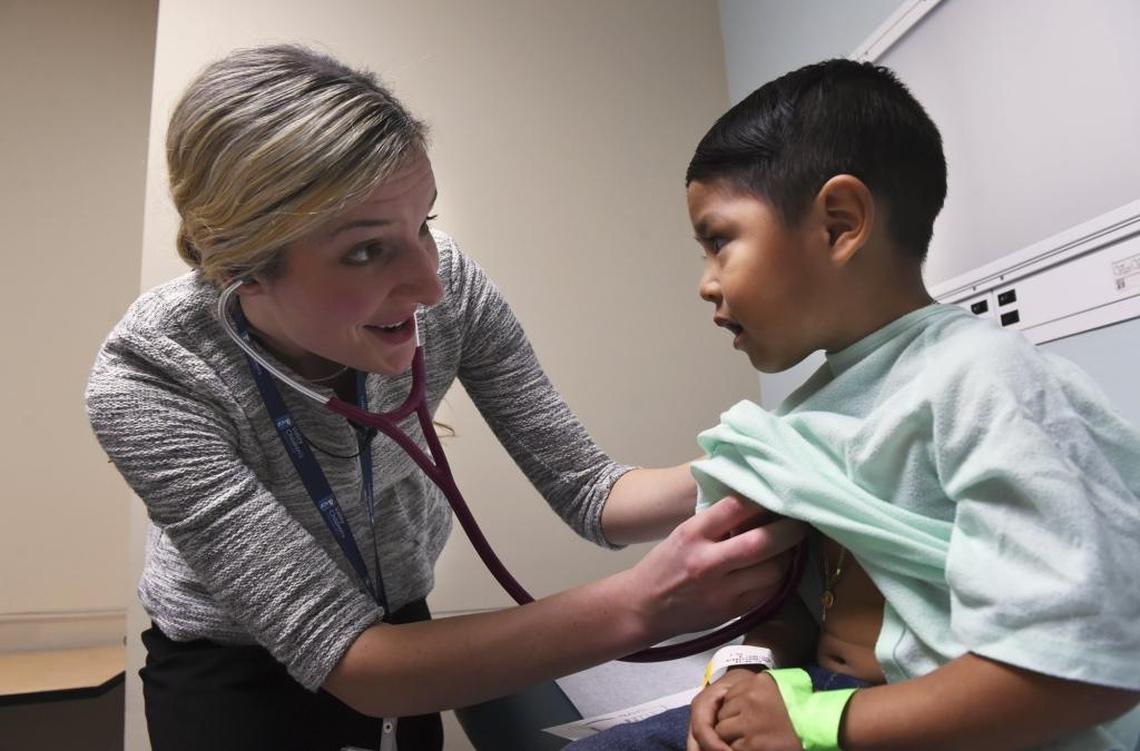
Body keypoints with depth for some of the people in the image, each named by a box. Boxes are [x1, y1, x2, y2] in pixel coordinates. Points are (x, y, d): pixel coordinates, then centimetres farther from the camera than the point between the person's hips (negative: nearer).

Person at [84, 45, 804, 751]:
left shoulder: (447, 282, -25)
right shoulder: (147, 380, -32)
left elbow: (585, 490, -18)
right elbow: (349, 659, -34)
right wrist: (639, 605, -44)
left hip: (401, 619, 4)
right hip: (231, 671, -3)